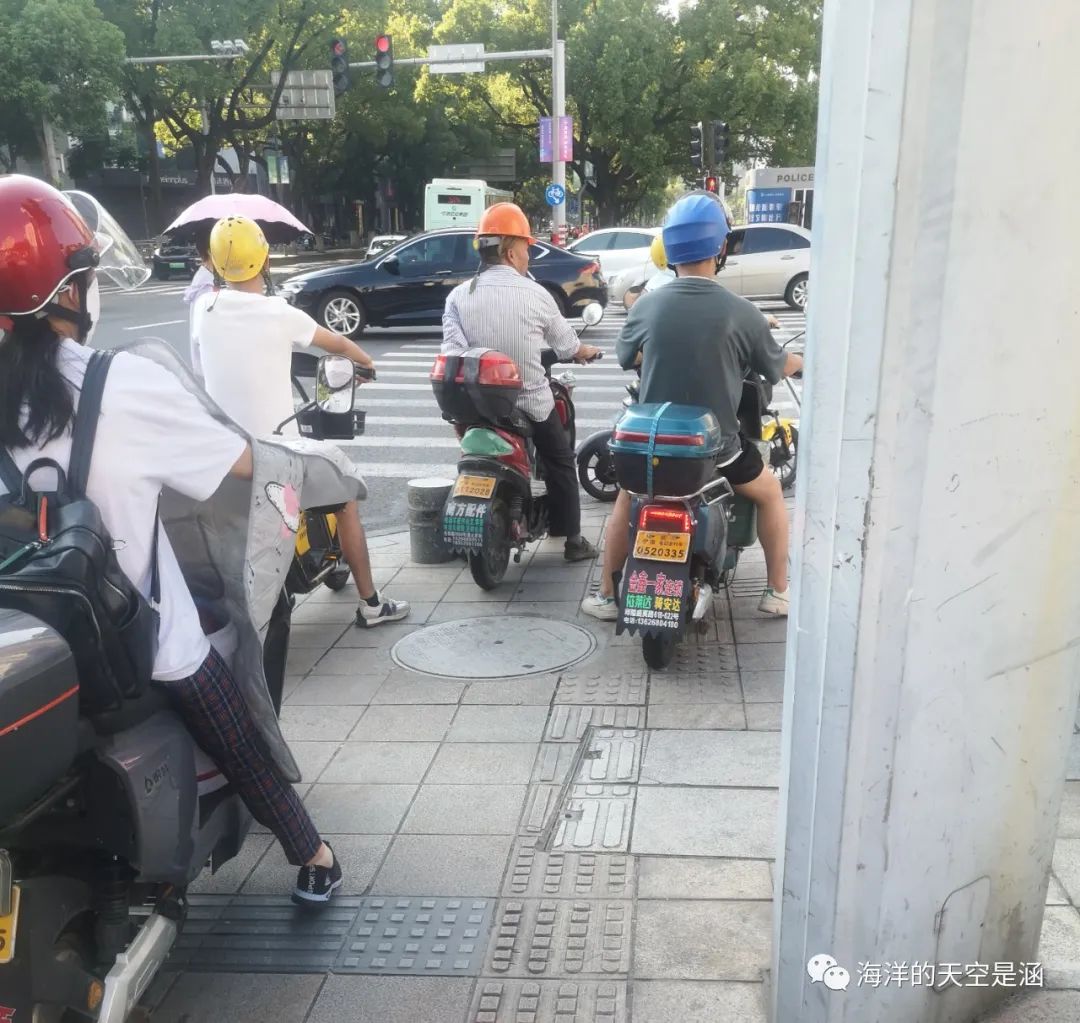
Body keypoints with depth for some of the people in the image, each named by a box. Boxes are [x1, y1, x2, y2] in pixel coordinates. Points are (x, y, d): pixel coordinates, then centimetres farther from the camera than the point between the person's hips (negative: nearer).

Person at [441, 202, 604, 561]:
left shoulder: (459, 296, -4)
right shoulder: (535, 294, -8)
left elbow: (452, 356, -14)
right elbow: (566, 343, 6)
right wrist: (586, 352, 27)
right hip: (532, 402, -2)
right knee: (561, 465, 16)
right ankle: (573, 541, 19)